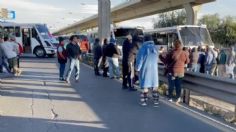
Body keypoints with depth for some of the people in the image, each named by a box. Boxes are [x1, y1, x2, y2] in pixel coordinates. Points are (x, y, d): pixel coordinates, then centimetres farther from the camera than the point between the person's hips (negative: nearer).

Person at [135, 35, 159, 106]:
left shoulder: (143, 48, -13)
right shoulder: (155, 48, 0)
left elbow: (140, 59, -9)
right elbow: (157, 60, 6)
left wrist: (137, 68, 1)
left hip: (145, 69, -3)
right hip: (154, 69, 3)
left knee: (145, 85, 3)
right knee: (154, 85, 13)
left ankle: (144, 101, 5)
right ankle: (155, 100, 16)